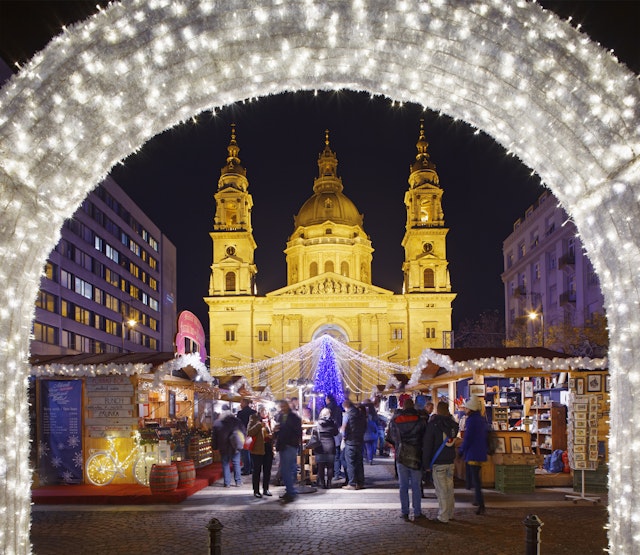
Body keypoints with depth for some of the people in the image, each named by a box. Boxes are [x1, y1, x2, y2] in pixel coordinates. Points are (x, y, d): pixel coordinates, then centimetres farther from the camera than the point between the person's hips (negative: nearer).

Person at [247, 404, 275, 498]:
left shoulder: (270, 420, 11)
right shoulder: (254, 420, -2)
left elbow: (273, 433, 20)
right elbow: (249, 432, -15)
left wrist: (272, 434, -3)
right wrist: (259, 425, -23)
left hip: (268, 448, 5)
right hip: (258, 449, -5)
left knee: (267, 470, 10)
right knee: (257, 470, 0)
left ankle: (265, 489, 20)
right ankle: (256, 490, 7)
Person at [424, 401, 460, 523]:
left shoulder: (433, 424, -11)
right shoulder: (453, 424, 5)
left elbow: (428, 445, -10)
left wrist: (426, 463, -5)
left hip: (438, 462, -6)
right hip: (450, 461, 6)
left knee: (441, 490, -2)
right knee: (449, 488, 14)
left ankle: (443, 517, 0)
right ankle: (449, 514, 21)